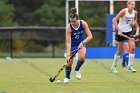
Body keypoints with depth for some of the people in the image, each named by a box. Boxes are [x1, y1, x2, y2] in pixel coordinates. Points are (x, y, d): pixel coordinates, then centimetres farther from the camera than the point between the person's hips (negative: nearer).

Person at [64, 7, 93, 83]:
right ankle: (67, 77, 25)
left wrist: (82, 43, -35)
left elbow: (90, 36, -20)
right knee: (69, 62, -5)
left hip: (81, 44, 1)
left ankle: (77, 70, 5)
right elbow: (68, 42, -27)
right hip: (72, 45, -1)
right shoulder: (68, 27, -26)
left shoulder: (83, 23, -22)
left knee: (82, 57, -26)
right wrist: (68, 55, -34)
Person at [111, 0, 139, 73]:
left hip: (129, 31, 4)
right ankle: (113, 67, 19)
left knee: (132, 47, -12)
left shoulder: (135, 12, -2)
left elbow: (135, 21, 14)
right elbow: (114, 20, -19)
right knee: (120, 50, 2)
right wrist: (118, 30, -25)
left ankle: (129, 67, -4)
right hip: (121, 32, -4)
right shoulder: (124, 11, -18)